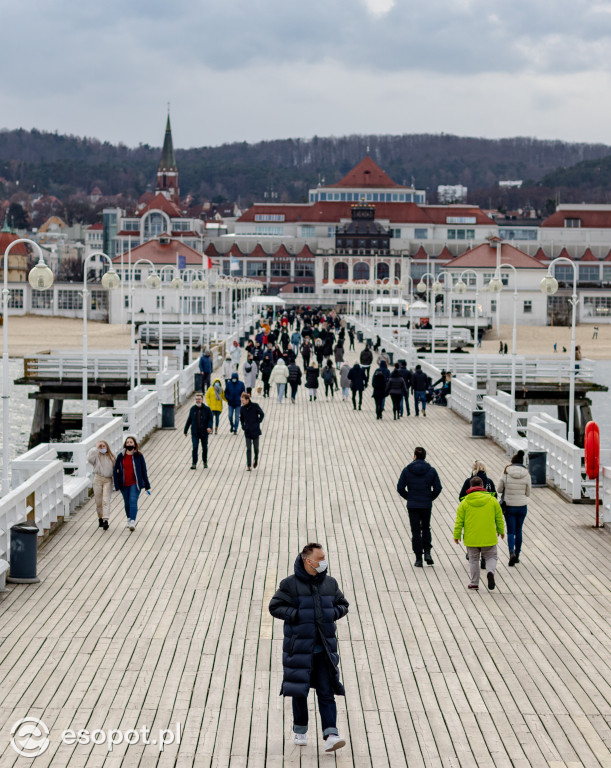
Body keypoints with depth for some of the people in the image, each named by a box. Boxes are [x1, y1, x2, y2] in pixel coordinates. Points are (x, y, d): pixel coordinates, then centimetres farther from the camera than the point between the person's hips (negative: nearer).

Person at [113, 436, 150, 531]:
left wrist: (147, 486, 4)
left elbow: (143, 471, 2)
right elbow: (115, 471, 3)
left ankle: (132, 522, -23)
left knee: (133, 501, -16)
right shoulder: (121, 456, 1)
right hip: (124, 484, 3)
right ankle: (129, 519, 31)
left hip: (135, 484, -3)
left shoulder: (138, 456, -3)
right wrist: (117, 485, -5)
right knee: (127, 503, 13)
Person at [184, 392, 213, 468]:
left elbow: (210, 419, -4)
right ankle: (194, 463, -3)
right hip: (195, 433, 0)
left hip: (204, 433, 0)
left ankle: (205, 462, 29)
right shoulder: (192, 409, 3)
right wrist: (185, 430, 13)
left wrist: (209, 427, -23)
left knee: (204, 448, 11)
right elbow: (189, 420, 10)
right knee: (195, 447, -8)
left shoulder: (207, 409, -4)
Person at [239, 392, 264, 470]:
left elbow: (262, 414, -1)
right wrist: (243, 426, 3)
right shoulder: (242, 408, -1)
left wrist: (258, 423, -6)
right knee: (248, 448, -2)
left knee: (256, 447, 9)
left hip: (255, 431, -2)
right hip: (247, 431, 2)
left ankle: (256, 459, 36)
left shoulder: (255, 406, -10)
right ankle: (248, 465, 0)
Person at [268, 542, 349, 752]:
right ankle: (300, 731, 27)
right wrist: (296, 615, -17)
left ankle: (330, 736, -11)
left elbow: (343, 605, 18)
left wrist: (333, 613, -2)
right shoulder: (290, 584, -6)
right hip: (299, 647, -3)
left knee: (327, 692, -5)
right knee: (299, 691, 8)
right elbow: (275, 607, -5)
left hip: (324, 648, 3)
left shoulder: (330, 583, 7)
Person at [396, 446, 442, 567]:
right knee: (426, 528, 20)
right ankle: (427, 552, 4)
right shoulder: (431, 471, -2)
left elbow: (400, 488, -6)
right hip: (427, 505, 1)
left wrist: (408, 497, 8)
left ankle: (418, 559, 3)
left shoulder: (407, 470, -4)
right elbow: (438, 488, -5)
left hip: (412, 506, -1)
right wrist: (430, 498, 10)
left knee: (415, 531, 4)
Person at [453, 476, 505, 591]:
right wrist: (501, 531, 22)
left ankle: (474, 583, 18)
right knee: (491, 557, 14)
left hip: (471, 538, 0)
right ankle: (490, 572, -15)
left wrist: (457, 535, 9)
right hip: (489, 538, 0)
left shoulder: (465, 502, -4)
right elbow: (499, 518, 7)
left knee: (473, 560, 14)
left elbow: (459, 521, -1)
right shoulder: (492, 500, -1)